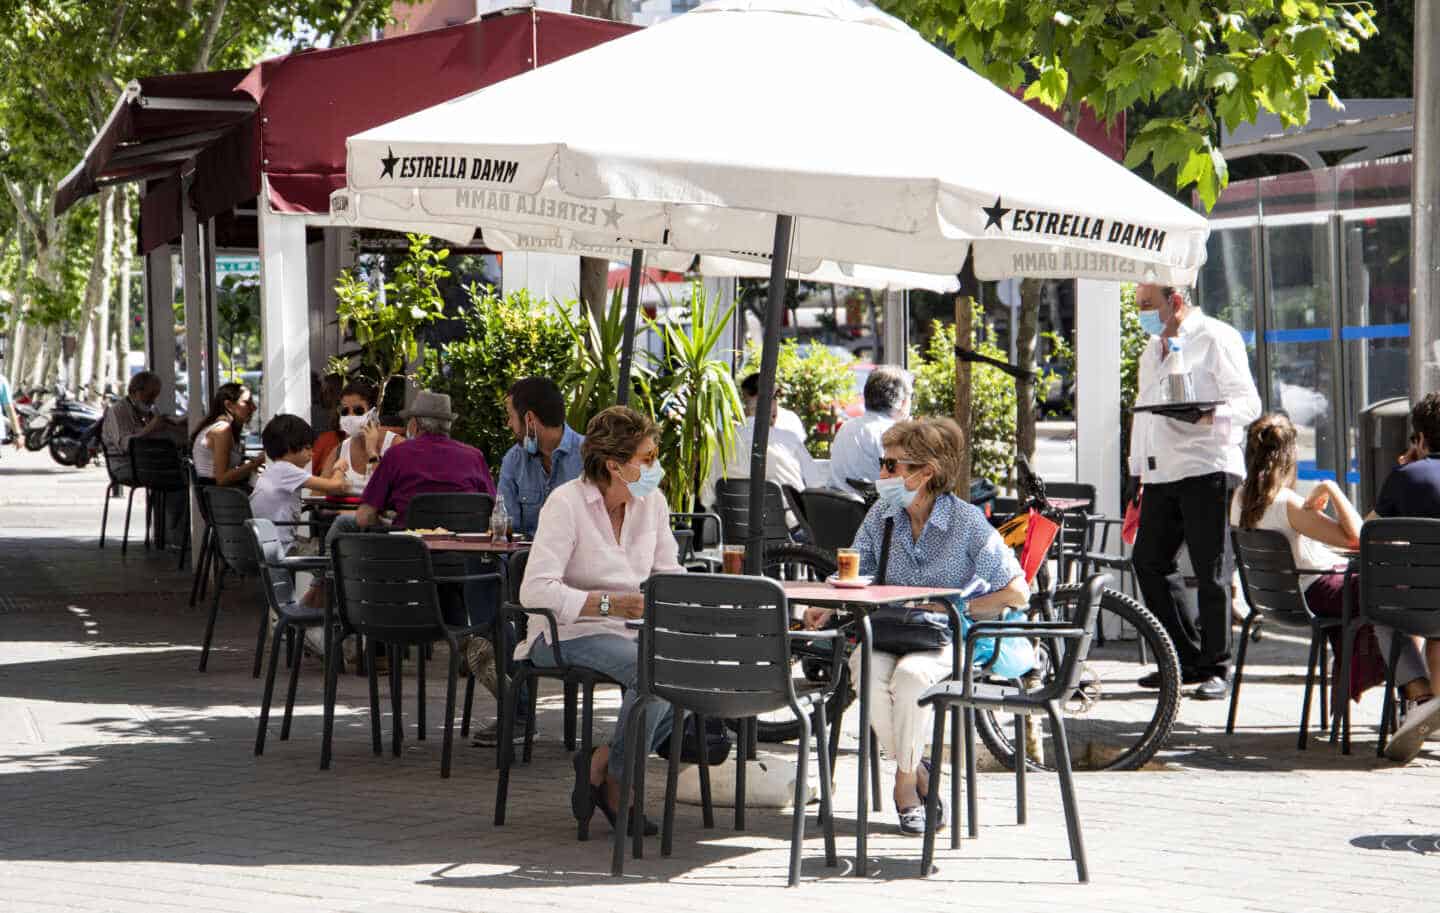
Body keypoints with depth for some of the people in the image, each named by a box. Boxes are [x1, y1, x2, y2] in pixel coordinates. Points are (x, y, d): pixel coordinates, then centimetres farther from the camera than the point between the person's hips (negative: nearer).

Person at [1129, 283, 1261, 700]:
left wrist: (1210, 416, -29)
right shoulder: (1152, 350, 23)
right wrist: (1138, 474, 21)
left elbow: (1248, 402, -10)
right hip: (1162, 474, 8)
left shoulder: (1216, 338, -2)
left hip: (1207, 468, -8)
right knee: (1149, 561, 6)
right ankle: (1188, 658, 15)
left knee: (1210, 570, -5)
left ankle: (1214, 669, 1)